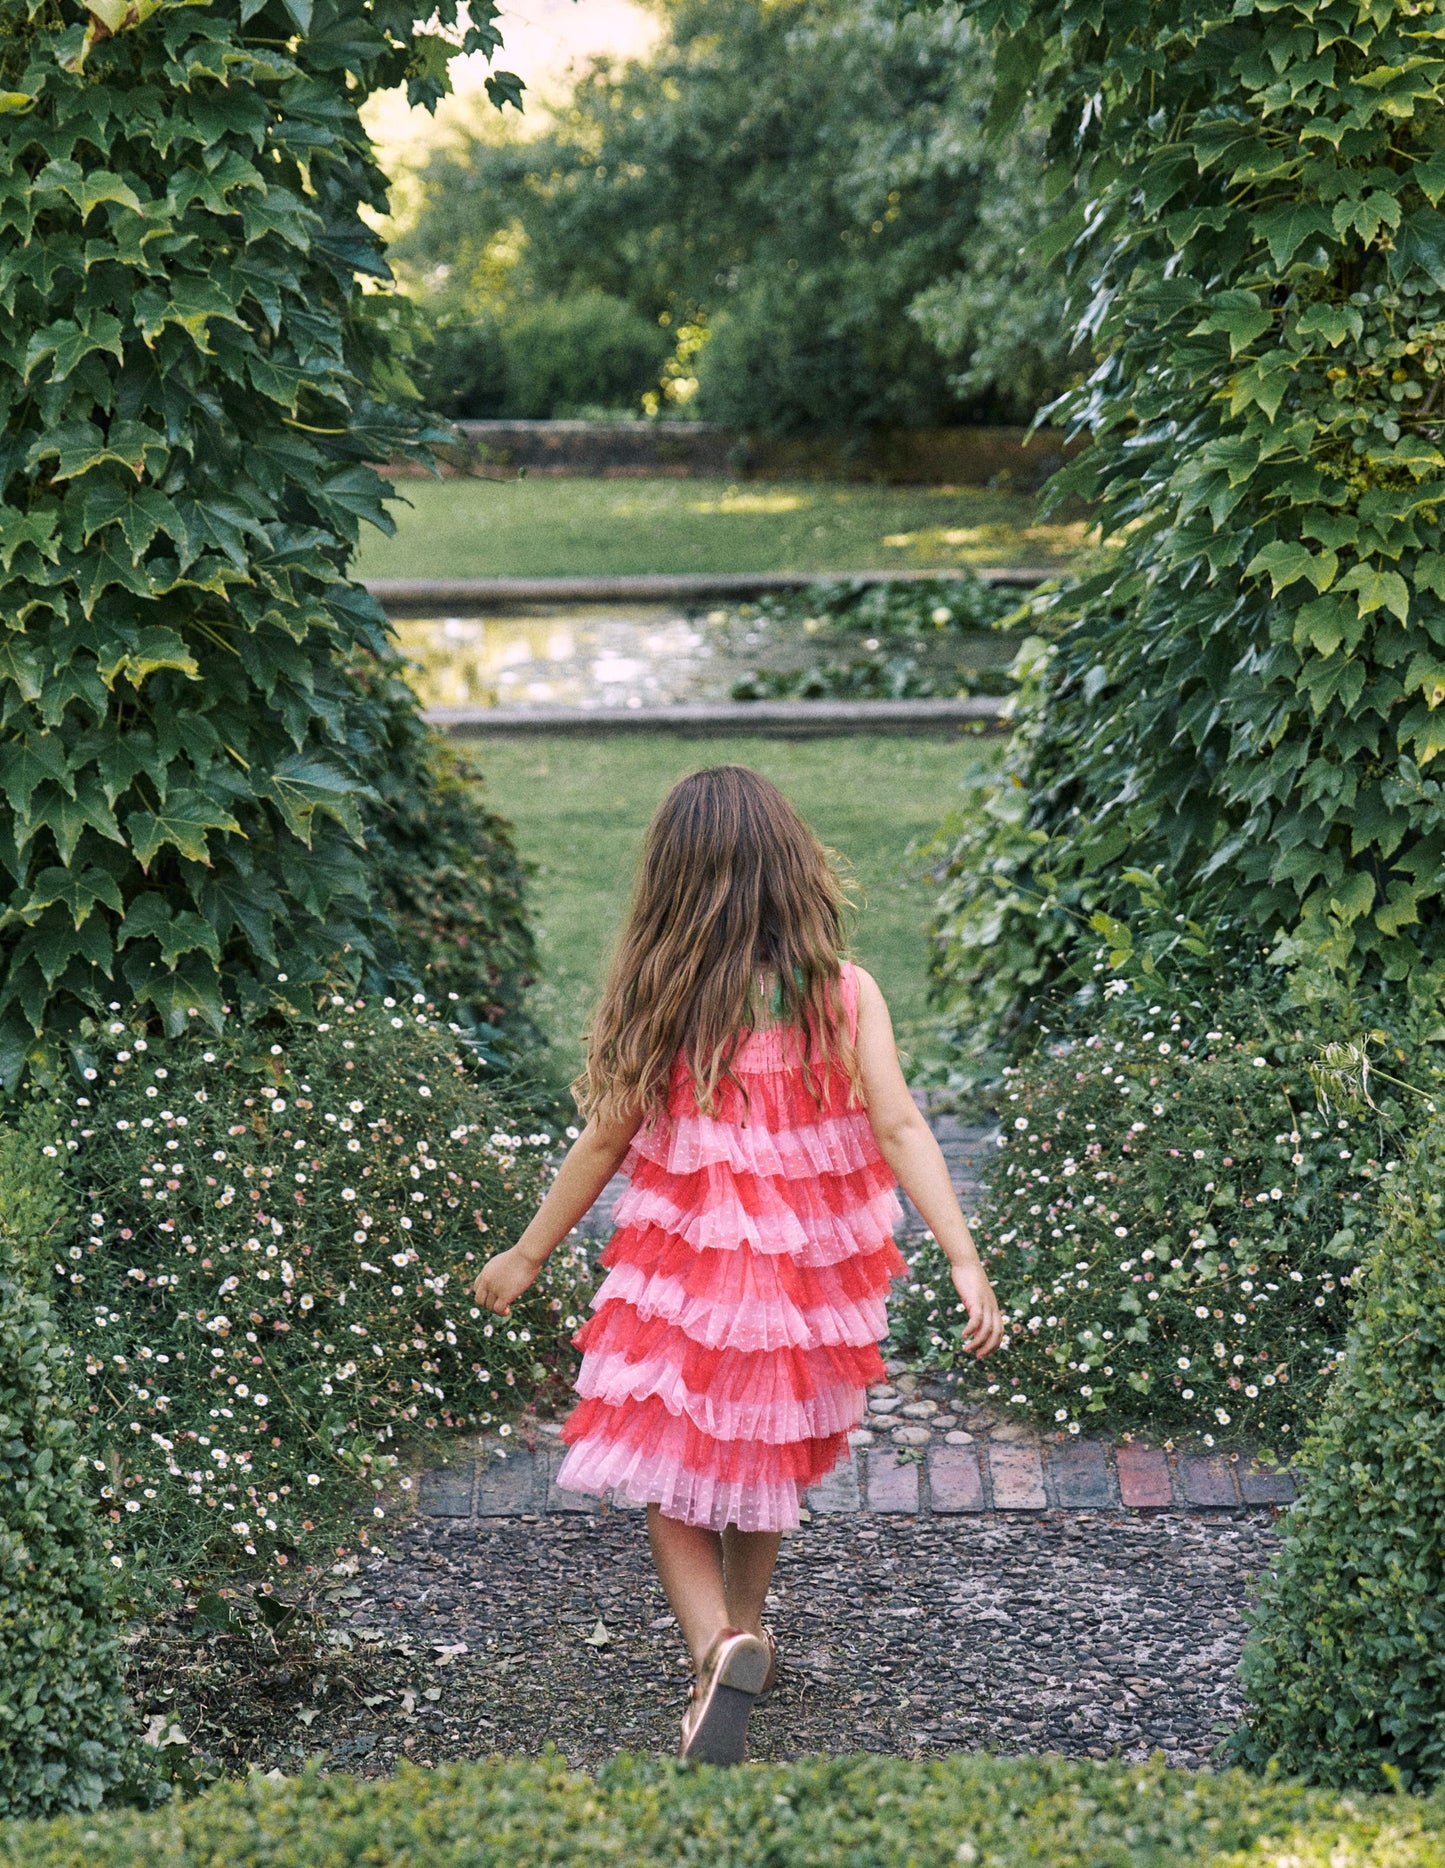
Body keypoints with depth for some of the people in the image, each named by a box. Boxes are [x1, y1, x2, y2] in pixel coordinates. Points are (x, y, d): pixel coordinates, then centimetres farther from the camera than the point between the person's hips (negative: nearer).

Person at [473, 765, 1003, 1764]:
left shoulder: (661, 998, -11)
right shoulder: (845, 994, -9)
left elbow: (607, 1140, -4)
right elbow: (901, 1130, -15)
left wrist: (527, 1256, 8)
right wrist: (966, 1262, -14)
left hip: (684, 1278, -2)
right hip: (807, 1271, 2)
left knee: (673, 1482, 7)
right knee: (764, 1458, 25)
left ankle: (718, 1650, -18)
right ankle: (746, 1630, 42)